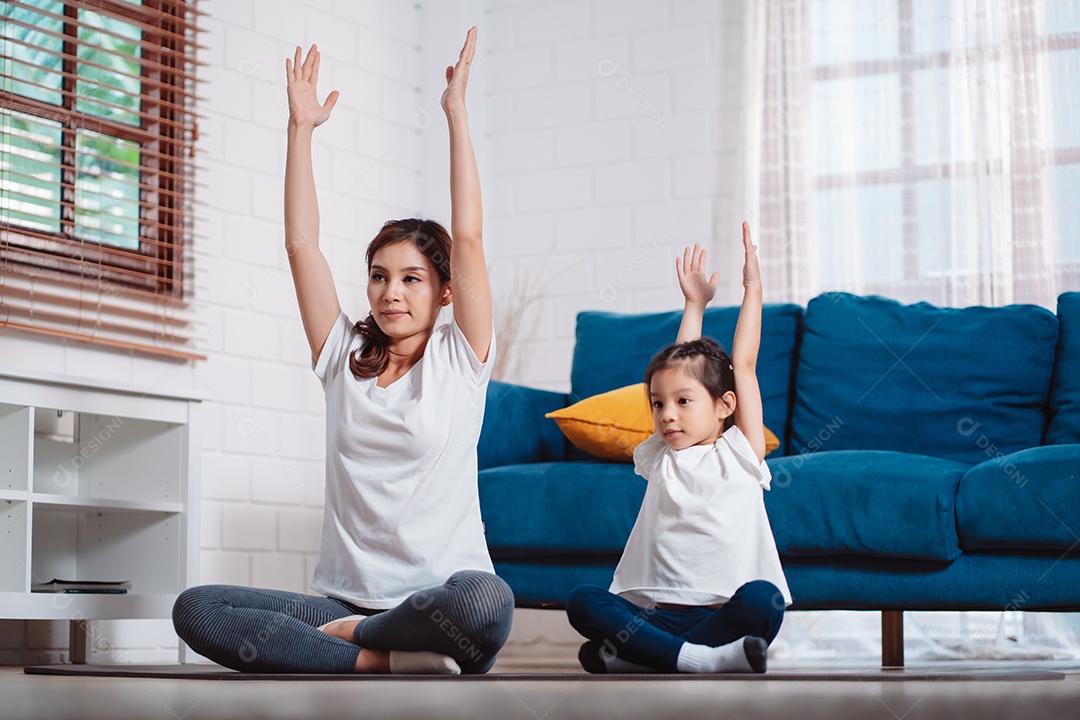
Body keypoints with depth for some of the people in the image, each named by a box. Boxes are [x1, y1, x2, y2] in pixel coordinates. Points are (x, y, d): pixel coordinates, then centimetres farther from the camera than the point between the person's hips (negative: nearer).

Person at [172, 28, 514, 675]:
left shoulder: (460, 361, 6)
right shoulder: (344, 359, 15)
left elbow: (469, 238, -2)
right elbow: (302, 243, 10)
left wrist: (457, 111, -3)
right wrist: (302, 128, 7)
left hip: (439, 594, -4)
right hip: (345, 594, 4)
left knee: (484, 601, -42)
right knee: (195, 610, -21)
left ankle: (349, 638, -14)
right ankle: (383, 661, -27)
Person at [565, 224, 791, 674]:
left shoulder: (738, 454, 9)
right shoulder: (661, 457, 19)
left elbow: (743, 364, 9)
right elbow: (681, 364, 26)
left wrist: (752, 290, 15)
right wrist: (694, 305, 34)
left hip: (723, 613, -3)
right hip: (657, 613, 3)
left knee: (763, 598, -35)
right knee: (582, 601, -24)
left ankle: (636, 655, -35)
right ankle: (702, 659, -38)